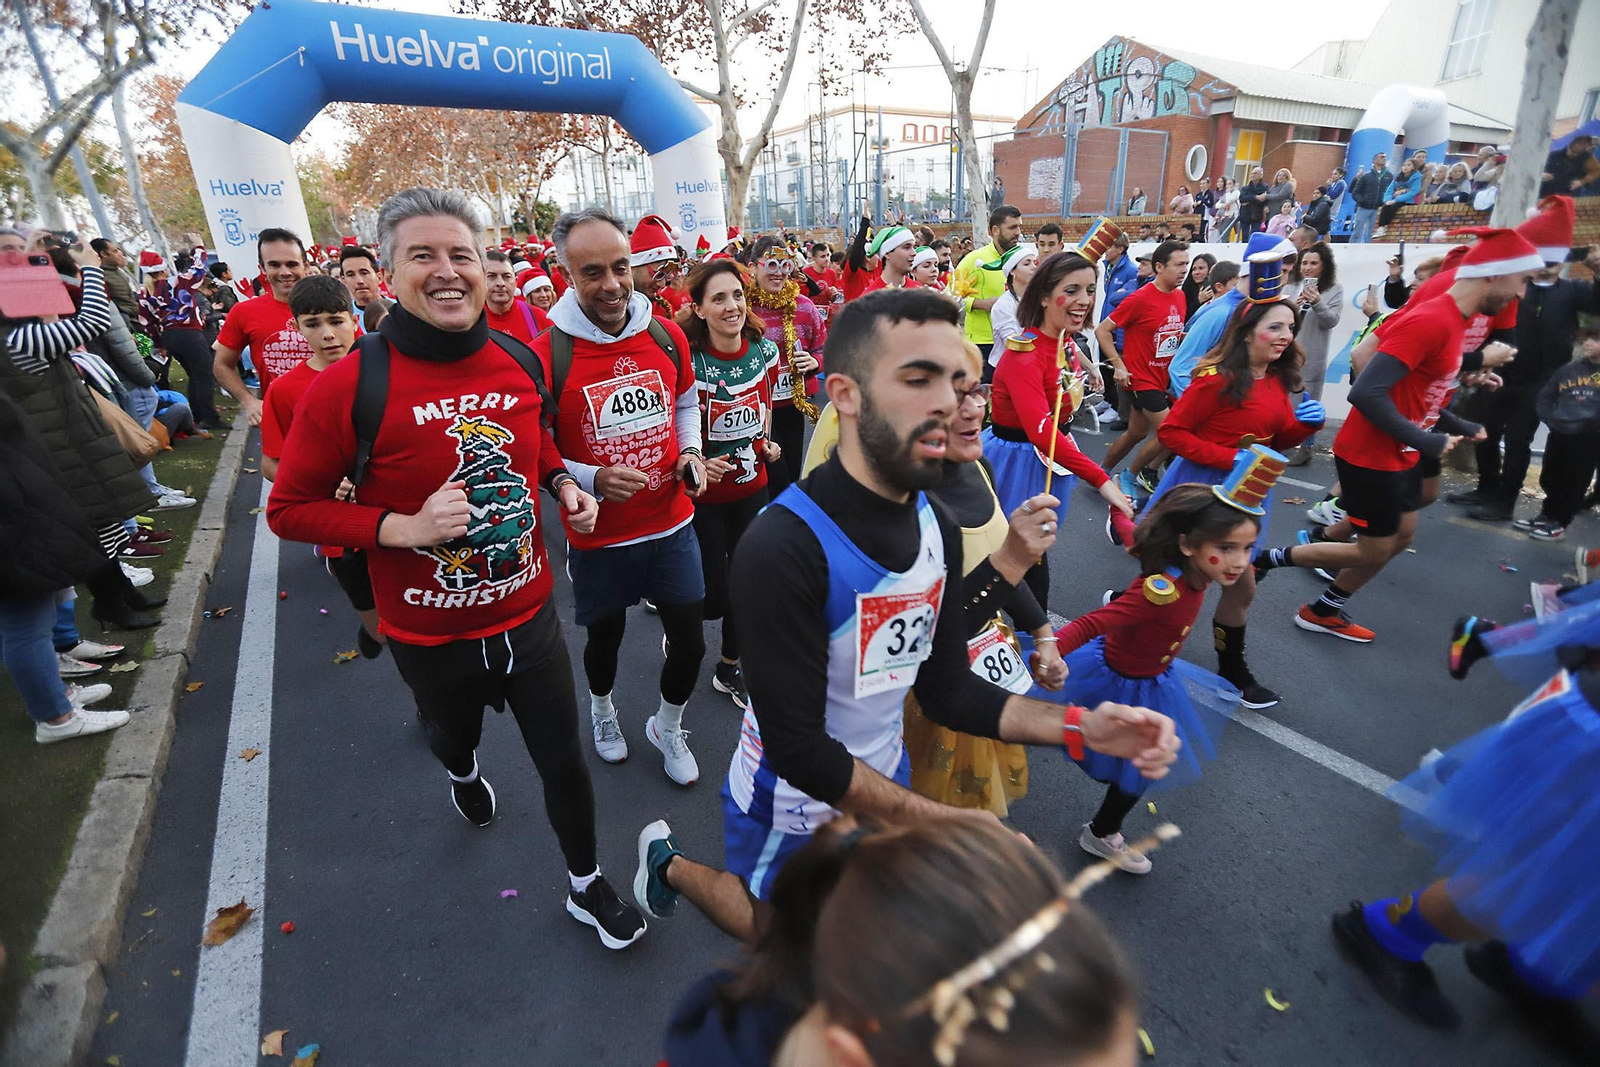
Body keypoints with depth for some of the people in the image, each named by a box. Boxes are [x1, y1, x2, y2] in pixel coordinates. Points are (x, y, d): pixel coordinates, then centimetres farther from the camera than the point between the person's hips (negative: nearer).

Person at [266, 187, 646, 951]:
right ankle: (463, 773, 70)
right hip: (430, 635, -1)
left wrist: (563, 483, -4)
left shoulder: (521, 362, -6)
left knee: (563, 759, 12)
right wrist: (404, 526, -25)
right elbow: (288, 508, -11)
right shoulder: (350, 387, -19)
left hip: (529, 615, 2)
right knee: (453, 735, 29)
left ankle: (586, 887, 39)